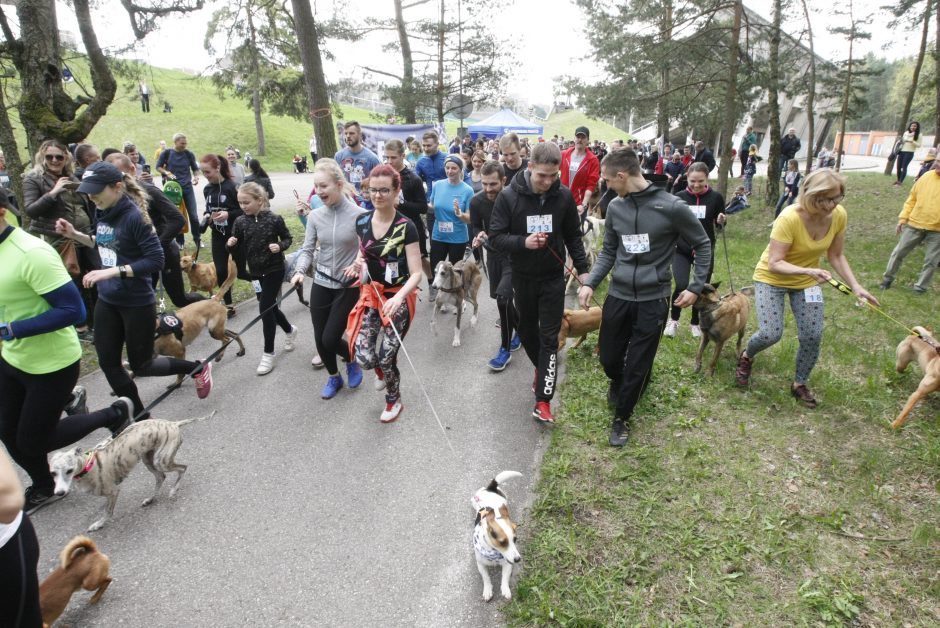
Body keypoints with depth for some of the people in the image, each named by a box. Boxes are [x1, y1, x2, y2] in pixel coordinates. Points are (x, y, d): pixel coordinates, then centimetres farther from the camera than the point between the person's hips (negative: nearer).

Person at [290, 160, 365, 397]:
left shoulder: (359, 215, -13)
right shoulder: (315, 216, -2)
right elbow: (307, 249, 0)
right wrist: (300, 271, -18)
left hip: (348, 287, -4)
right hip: (321, 285, 4)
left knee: (330, 338, -3)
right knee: (319, 339, 11)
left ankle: (351, 360, 32)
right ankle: (334, 377, 38)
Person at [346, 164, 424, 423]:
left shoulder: (405, 227, -16)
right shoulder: (362, 221, -1)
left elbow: (416, 273, -19)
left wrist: (398, 298, -36)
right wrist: (357, 264, -7)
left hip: (398, 297, -4)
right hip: (371, 294, 4)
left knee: (385, 358, -1)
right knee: (364, 357, -8)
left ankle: (393, 400, 32)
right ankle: (383, 370, 31)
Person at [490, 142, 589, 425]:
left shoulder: (564, 195, -6)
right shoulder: (508, 196, -12)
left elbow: (573, 236, 5)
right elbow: (496, 236, -11)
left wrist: (582, 269, 2)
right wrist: (523, 242, -27)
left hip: (553, 277, 0)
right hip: (522, 277, 1)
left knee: (549, 337, -2)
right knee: (527, 330, 16)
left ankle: (543, 400, 0)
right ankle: (541, 367, 44)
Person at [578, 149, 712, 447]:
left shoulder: (672, 207, -14)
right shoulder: (615, 207, -1)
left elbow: (702, 246, -1)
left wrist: (696, 286, -6)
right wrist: (590, 283, -4)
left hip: (653, 300, -4)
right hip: (618, 295, 4)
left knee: (637, 366, 5)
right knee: (608, 357, 14)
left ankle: (622, 418, 27)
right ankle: (618, 382, 49)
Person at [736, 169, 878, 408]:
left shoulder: (839, 215, -14)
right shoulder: (789, 218, -31)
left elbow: (836, 256, -1)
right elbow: (774, 264, -29)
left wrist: (855, 286, -11)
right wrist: (808, 271, -43)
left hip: (808, 281, 5)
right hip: (772, 278, -5)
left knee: (813, 337, -1)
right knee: (770, 334, -14)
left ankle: (799, 384, 23)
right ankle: (746, 357, 21)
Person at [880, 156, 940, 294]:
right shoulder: (927, 176, 1)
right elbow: (912, 199, 8)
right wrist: (903, 218, 4)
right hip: (915, 224, 2)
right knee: (899, 252, 8)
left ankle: (921, 286, 21)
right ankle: (888, 278, 24)